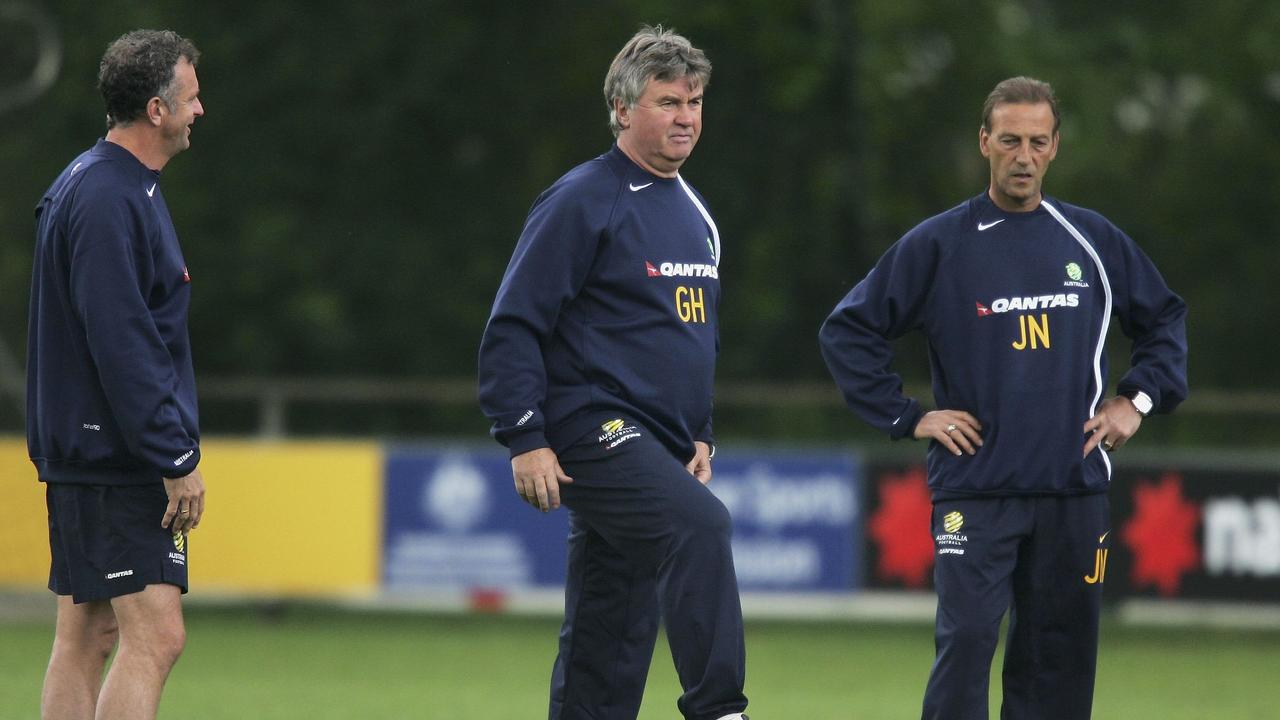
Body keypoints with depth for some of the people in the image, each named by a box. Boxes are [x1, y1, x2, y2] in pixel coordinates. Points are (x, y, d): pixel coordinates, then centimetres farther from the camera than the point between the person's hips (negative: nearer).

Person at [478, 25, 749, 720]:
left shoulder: (693, 213, 17)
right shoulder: (581, 203, -8)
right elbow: (513, 327, -11)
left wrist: (699, 434, 19)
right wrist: (526, 441, -15)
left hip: (660, 449, 8)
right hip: (595, 431, -8)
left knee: (611, 638, 9)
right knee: (700, 526, -30)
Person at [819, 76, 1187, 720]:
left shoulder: (1094, 241, 9)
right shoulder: (939, 245, 0)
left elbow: (1166, 320, 23)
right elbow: (848, 330, 3)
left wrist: (1139, 400, 10)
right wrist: (907, 418, -2)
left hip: (1073, 491, 3)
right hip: (975, 490, -3)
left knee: (1060, 657, 4)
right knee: (966, 641, -14)